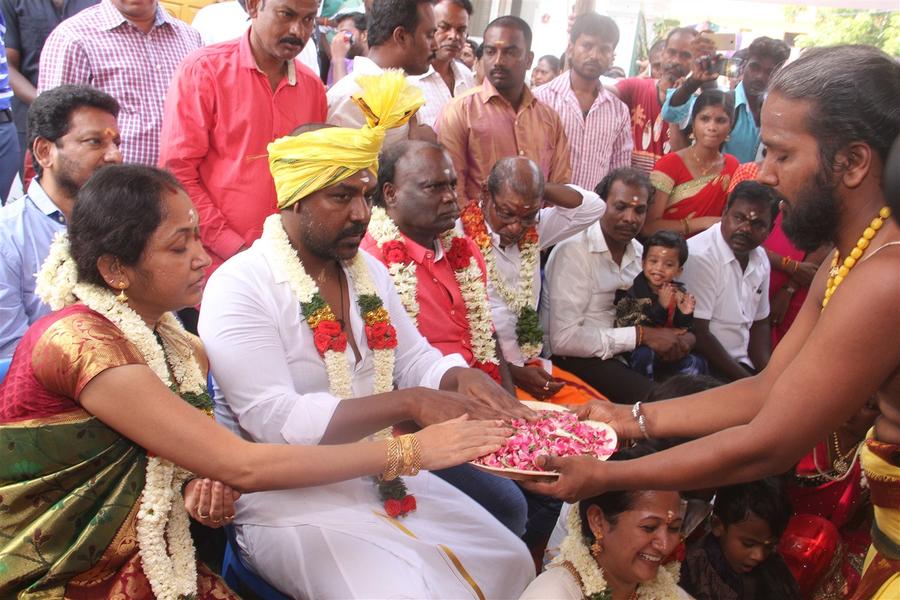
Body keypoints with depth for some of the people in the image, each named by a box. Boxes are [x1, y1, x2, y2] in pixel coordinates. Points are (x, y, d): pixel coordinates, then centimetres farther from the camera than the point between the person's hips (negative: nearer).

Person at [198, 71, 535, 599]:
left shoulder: (369, 271, 7)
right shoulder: (240, 288, -16)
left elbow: (415, 357, 10)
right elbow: (275, 422, -24)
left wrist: (460, 377, -15)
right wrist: (408, 403, -31)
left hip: (388, 479, 7)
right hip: (293, 503, -7)